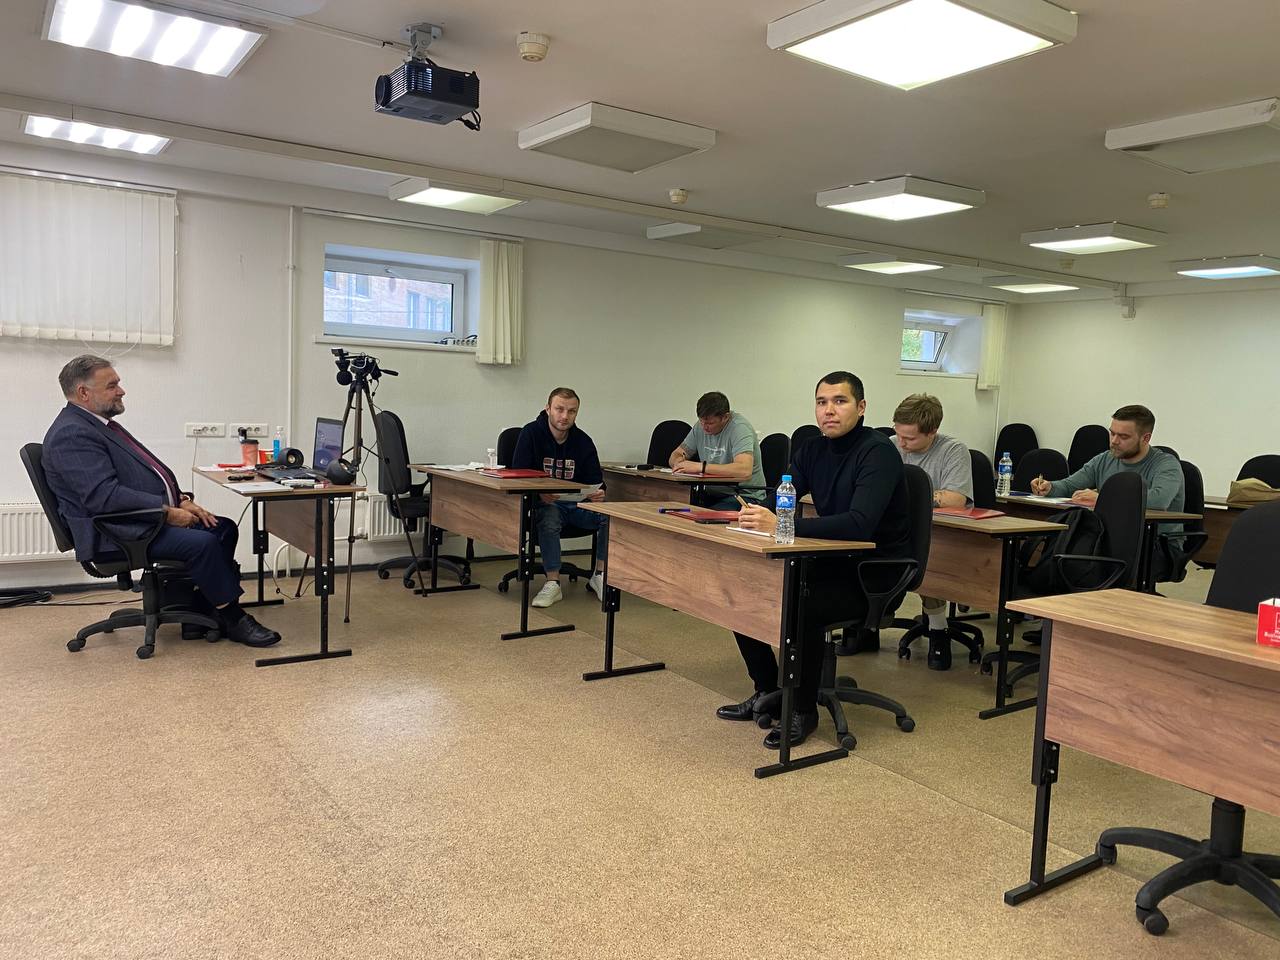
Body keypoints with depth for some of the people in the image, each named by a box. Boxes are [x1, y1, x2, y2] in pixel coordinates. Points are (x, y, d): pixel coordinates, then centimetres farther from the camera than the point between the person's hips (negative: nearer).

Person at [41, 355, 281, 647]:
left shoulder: (102, 424, 17)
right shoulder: (71, 434, -15)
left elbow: (143, 475, 20)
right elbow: (104, 496, -25)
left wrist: (181, 500, 5)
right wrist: (167, 511, -22)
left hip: (145, 517, 11)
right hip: (115, 534, -11)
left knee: (224, 529, 2)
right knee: (203, 542, -26)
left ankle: (200, 616, 3)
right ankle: (232, 619, -8)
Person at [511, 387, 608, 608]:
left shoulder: (583, 441, 5)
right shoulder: (531, 433, -5)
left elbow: (596, 480, 7)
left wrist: (599, 494, -19)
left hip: (577, 503, 3)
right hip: (543, 504, -3)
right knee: (550, 517, -37)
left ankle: (599, 576, -7)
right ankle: (553, 584, -27)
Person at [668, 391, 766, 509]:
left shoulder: (740, 427, -16)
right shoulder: (702, 425, 6)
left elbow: (744, 470, -32)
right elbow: (675, 456, 14)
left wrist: (700, 467, -31)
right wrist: (678, 462, -12)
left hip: (744, 495, -6)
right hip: (712, 493, 6)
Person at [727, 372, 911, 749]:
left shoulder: (878, 452, -18)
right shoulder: (814, 450, 7)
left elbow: (860, 524, -32)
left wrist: (782, 524, -37)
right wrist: (755, 514, -21)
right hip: (832, 564, 8)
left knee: (802, 608, -33)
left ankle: (804, 711, -10)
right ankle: (767, 692, 13)